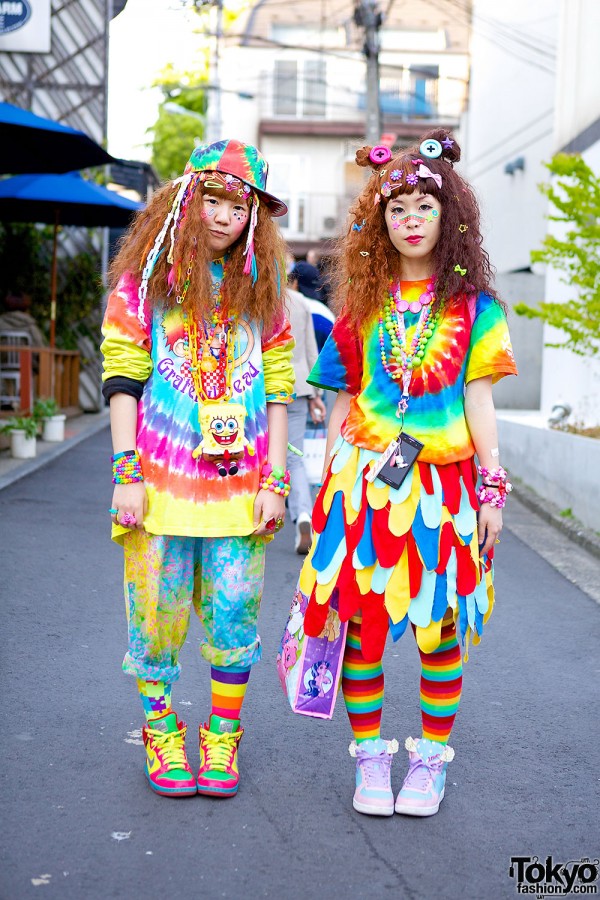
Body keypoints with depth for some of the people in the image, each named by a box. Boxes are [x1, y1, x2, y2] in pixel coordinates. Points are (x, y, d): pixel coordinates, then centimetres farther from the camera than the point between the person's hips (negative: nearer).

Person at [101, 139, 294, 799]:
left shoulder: (260, 288, 10)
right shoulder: (143, 281, 3)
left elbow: (278, 388, 9)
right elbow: (122, 381, -1)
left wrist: (274, 481, 2)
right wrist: (126, 475, -8)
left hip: (240, 484, 2)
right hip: (161, 478, -2)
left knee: (234, 614, 4)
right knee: (158, 614, 5)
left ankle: (222, 740, 21)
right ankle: (160, 732, 24)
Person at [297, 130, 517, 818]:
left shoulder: (474, 307, 4)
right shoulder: (363, 306, 10)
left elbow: (478, 400, 2)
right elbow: (342, 403, 11)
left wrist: (492, 489, -2)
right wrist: (330, 484, 8)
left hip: (442, 486, -1)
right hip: (364, 482, 2)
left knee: (440, 623, 3)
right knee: (358, 617, 1)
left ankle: (430, 759, 19)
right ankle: (369, 756, 17)